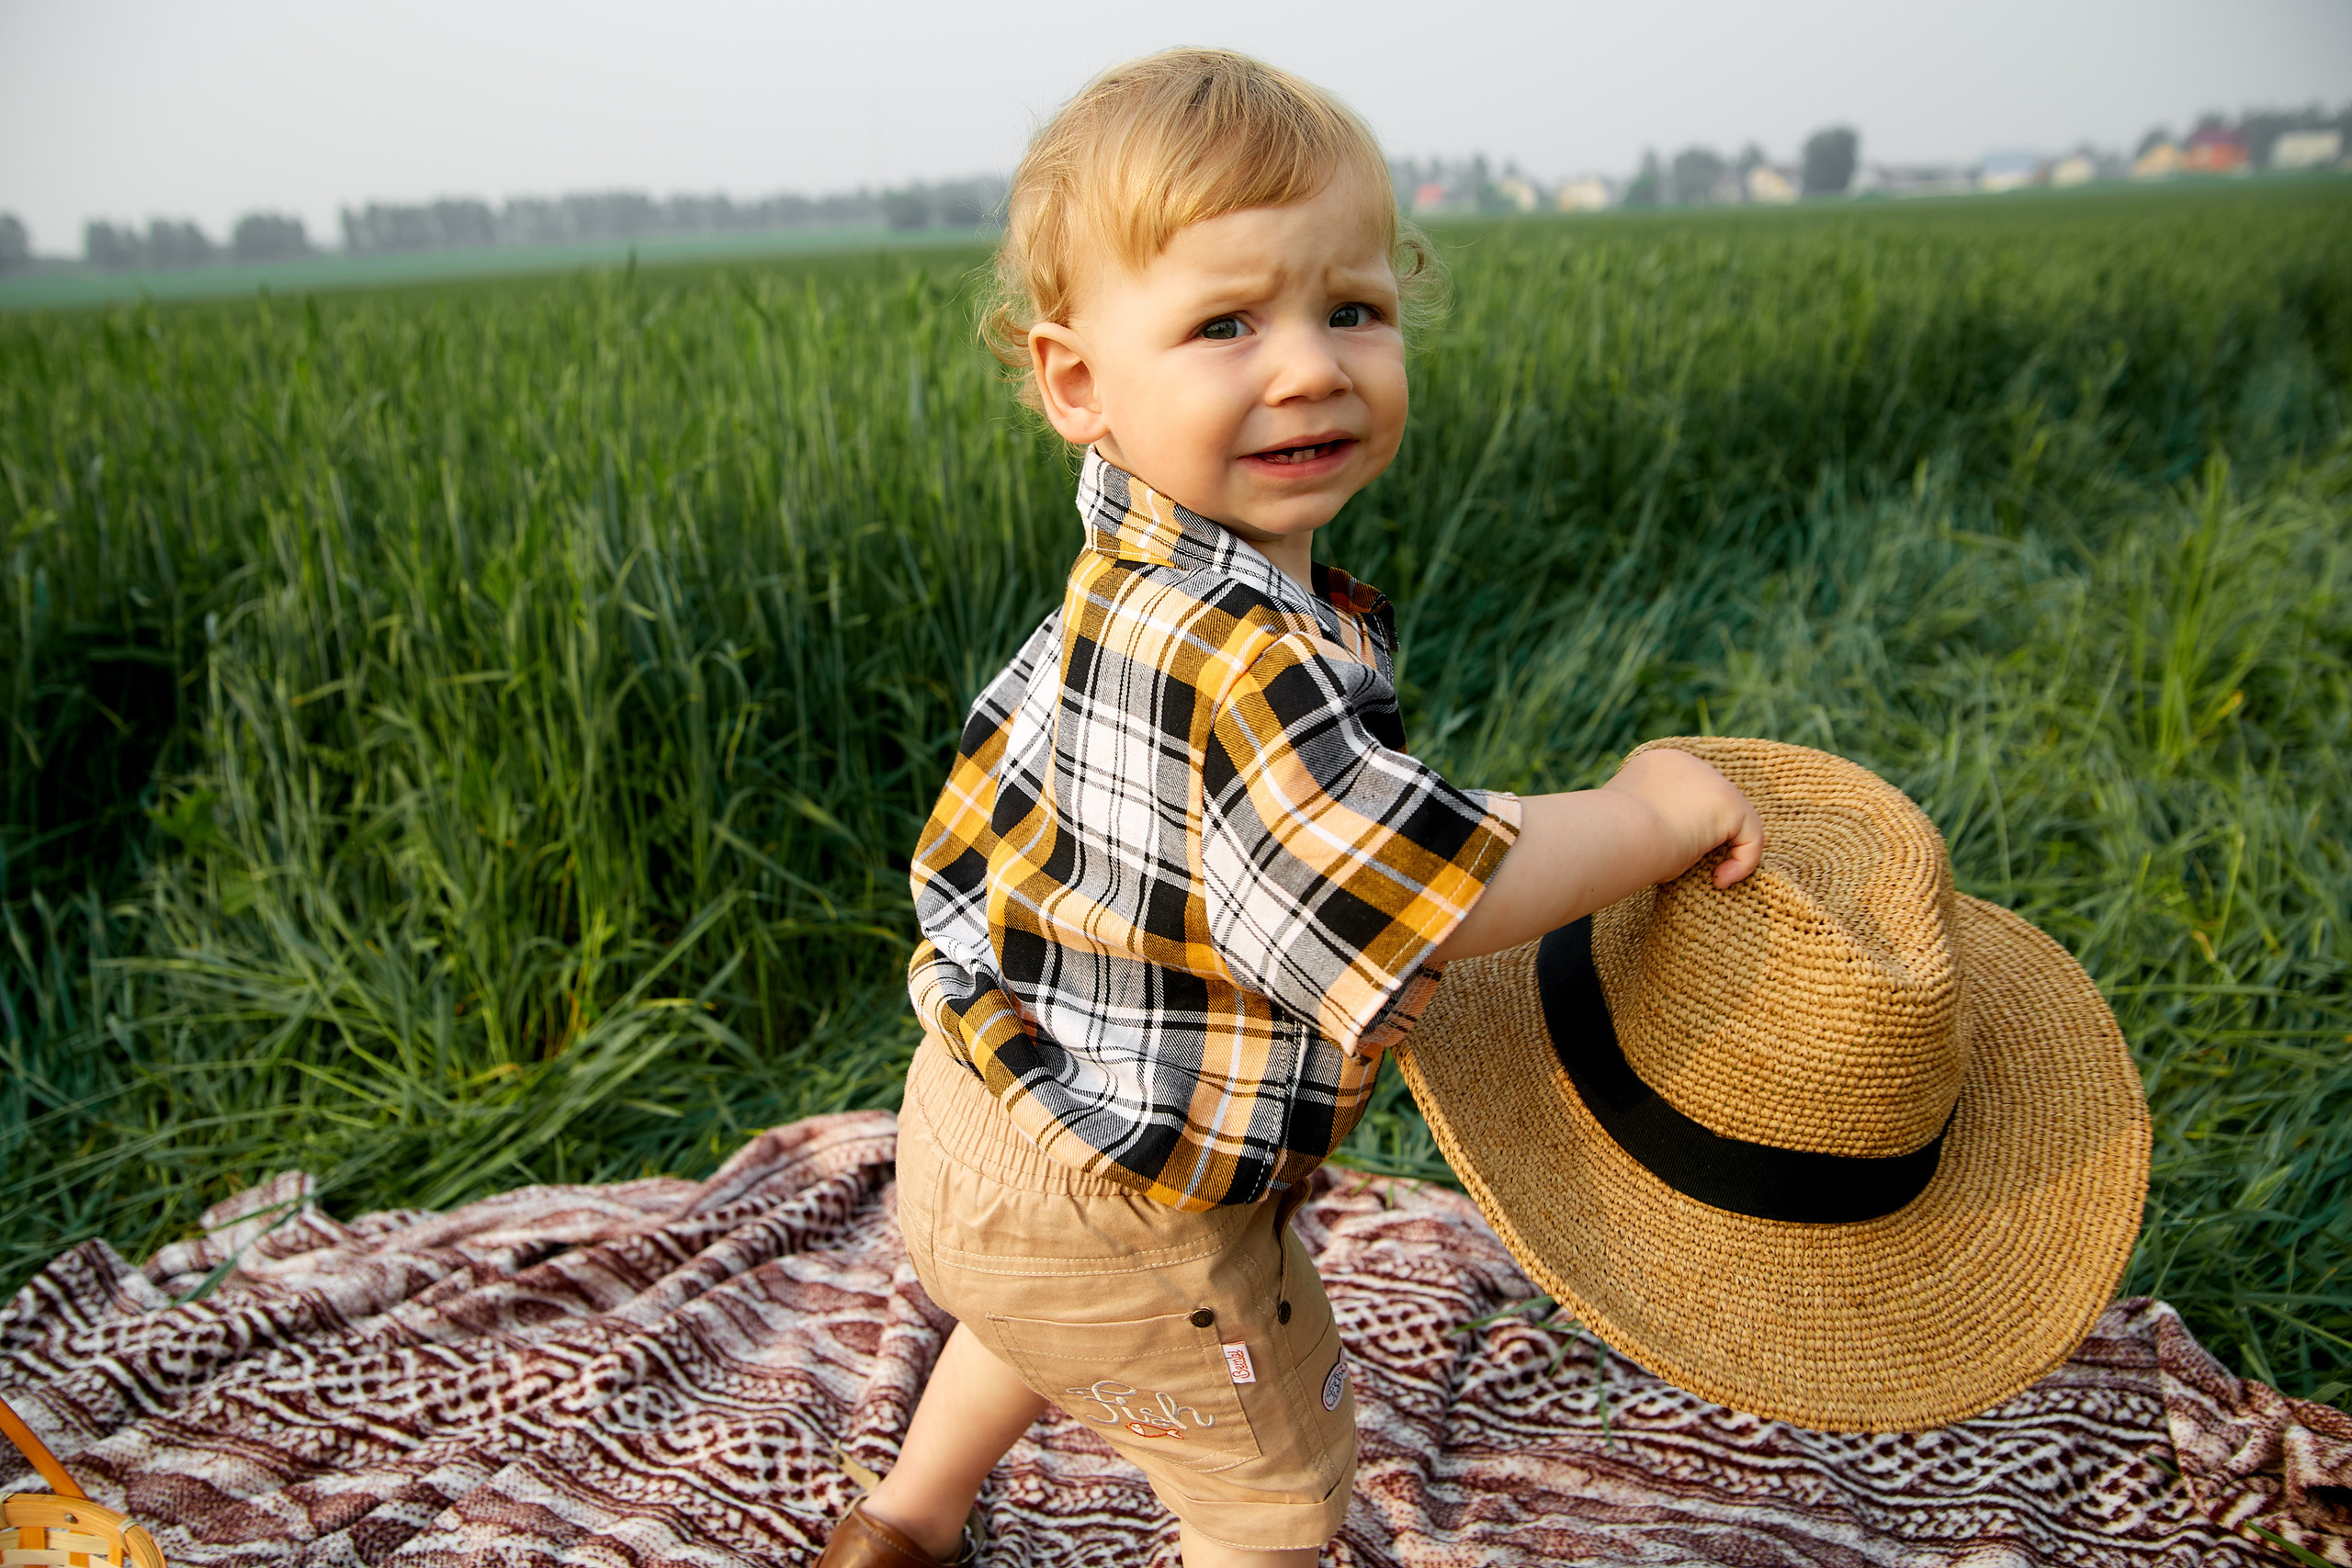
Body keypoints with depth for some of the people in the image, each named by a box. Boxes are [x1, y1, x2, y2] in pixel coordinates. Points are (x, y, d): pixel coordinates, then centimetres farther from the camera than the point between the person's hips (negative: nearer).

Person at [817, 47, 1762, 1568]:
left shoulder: (1145, 580, -6)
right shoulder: (1240, 654, -38)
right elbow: (1431, 898, -36)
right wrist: (1648, 816, -20)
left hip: (988, 1106, 9)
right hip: (1111, 1206, -9)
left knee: (1038, 1320, 40)